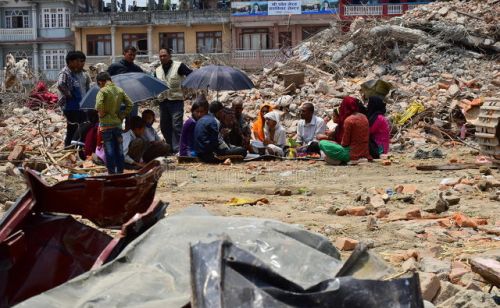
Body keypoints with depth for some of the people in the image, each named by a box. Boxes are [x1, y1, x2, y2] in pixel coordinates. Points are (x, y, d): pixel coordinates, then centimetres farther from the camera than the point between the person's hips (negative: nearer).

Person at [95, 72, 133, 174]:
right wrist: (122, 115, 8)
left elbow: (99, 105, -25)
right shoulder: (120, 90, 7)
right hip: (118, 123, 5)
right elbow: (130, 104, 6)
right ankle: (120, 172, 15)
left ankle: (111, 173, 1)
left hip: (106, 124, -5)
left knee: (109, 150, 0)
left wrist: (101, 113, -8)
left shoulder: (102, 91, -11)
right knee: (119, 149, 10)